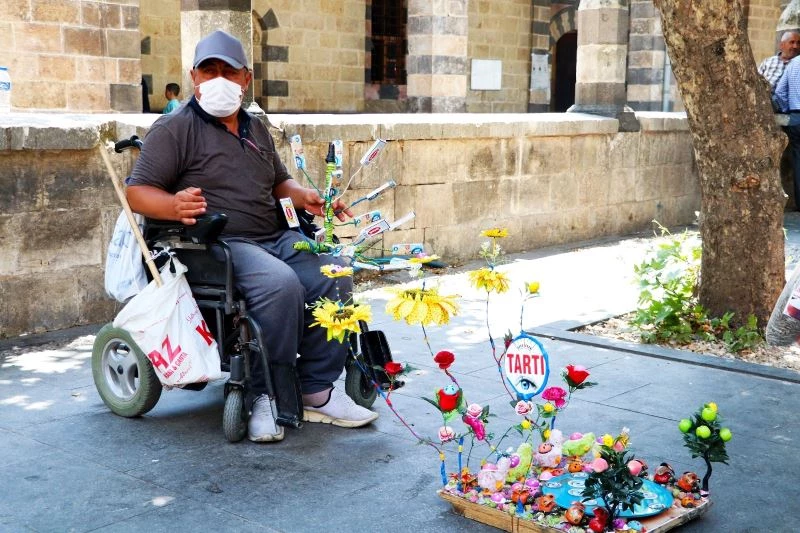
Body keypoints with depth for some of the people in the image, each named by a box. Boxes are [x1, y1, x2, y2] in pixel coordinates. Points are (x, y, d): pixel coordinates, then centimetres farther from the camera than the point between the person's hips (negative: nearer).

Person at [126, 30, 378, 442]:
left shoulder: (256, 129, 23)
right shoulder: (175, 128, 1)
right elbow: (138, 192, -5)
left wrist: (304, 196, 9)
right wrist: (176, 206, -27)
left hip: (276, 238, 7)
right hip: (217, 243, -7)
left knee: (334, 277, -18)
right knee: (281, 284, -34)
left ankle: (316, 390, -8)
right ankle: (269, 395, -17)